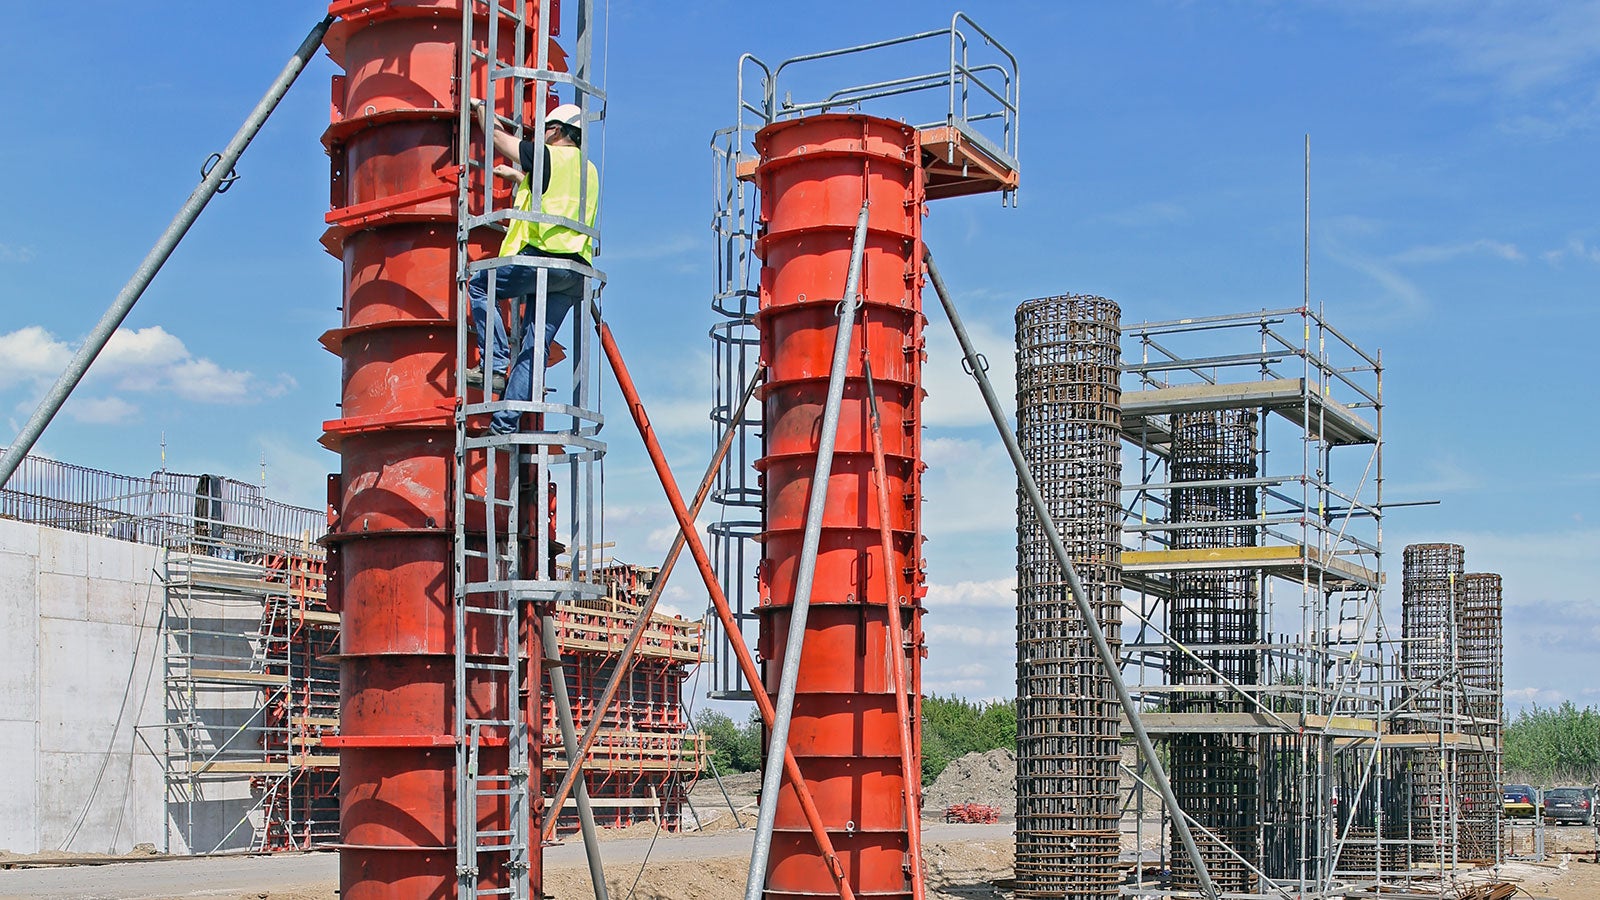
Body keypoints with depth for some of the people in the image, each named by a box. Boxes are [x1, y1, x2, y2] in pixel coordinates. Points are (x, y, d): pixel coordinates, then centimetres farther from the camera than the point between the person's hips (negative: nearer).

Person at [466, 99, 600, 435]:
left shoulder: (547, 156, 1)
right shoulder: (589, 171, 23)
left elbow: (497, 134, 13)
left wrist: (481, 105, 31)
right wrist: (518, 177, 52)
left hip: (541, 258, -7)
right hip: (575, 272, 7)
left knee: (479, 285, 16)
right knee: (535, 345, 4)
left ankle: (496, 364, 2)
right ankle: (505, 421, -1)